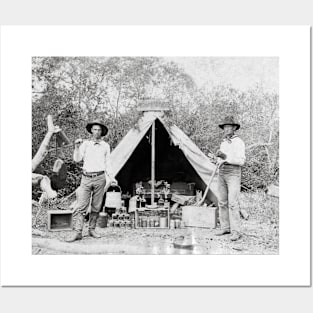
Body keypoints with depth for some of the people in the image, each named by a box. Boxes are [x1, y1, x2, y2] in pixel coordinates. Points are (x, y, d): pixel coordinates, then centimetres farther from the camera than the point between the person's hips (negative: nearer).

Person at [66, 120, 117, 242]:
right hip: (86, 178, -1)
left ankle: (92, 229, 18)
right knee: (80, 206, -7)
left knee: (96, 207, 6)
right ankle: (77, 232, -5)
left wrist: (111, 177, 7)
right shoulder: (85, 144, 7)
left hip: (100, 178, 1)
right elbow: (77, 159, -1)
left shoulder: (105, 146, 11)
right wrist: (77, 147, -15)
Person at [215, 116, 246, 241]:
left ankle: (236, 231, -7)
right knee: (222, 202, 7)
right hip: (222, 173, 7)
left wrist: (226, 157, -24)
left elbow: (241, 161, -15)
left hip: (233, 174, -7)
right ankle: (225, 227, 17)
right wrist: (219, 157, 0)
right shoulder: (223, 143, 16)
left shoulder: (238, 142, -6)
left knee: (232, 203, -12)